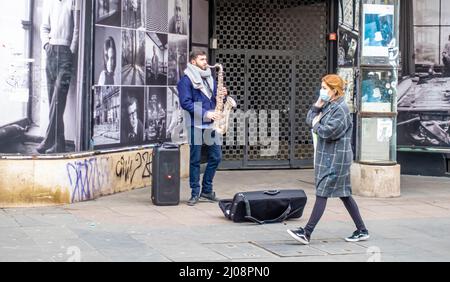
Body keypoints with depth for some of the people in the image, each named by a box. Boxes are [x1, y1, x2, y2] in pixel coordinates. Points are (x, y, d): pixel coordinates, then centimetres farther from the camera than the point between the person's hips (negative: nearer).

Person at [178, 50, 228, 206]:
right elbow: (185, 102, -13)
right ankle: (195, 193, 6)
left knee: (216, 157, 5)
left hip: (212, 123, 6)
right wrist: (205, 113, -18)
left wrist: (223, 94, -1)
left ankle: (207, 189, 18)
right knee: (196, 159, 0)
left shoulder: (210, 79, 17)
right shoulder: (186, 80, -4)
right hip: (196, 124, -6)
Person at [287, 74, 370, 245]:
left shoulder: (341, 109, -15)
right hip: (327, 156, 9)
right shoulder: (328, 106, 13)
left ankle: (306, 234, -7)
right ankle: (362, 231, 18)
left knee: (322, 193, -8)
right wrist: (317, 106, -1)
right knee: (344, 194, 12)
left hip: (336, 158, -9)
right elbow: (310, 121, 13)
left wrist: (317, 126, -4)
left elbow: (328, 132, -23)